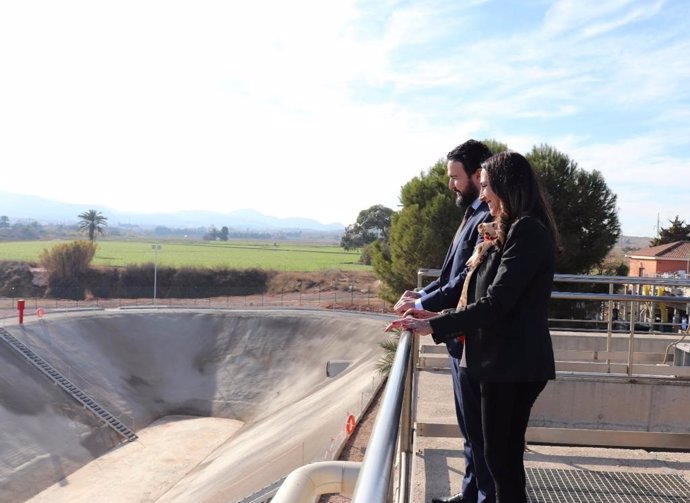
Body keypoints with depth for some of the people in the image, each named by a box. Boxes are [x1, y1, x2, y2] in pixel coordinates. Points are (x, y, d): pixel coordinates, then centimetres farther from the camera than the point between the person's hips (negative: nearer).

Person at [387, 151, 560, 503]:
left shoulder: (527, 231, -17)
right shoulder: (518, 230, 16)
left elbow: (496, 303, -23)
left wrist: (434, 325, -19)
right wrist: (439, 317, 10)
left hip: (513, 364, -10)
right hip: (508, 360, 10)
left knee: (500, 455, 2)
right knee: (505, 453, 18)